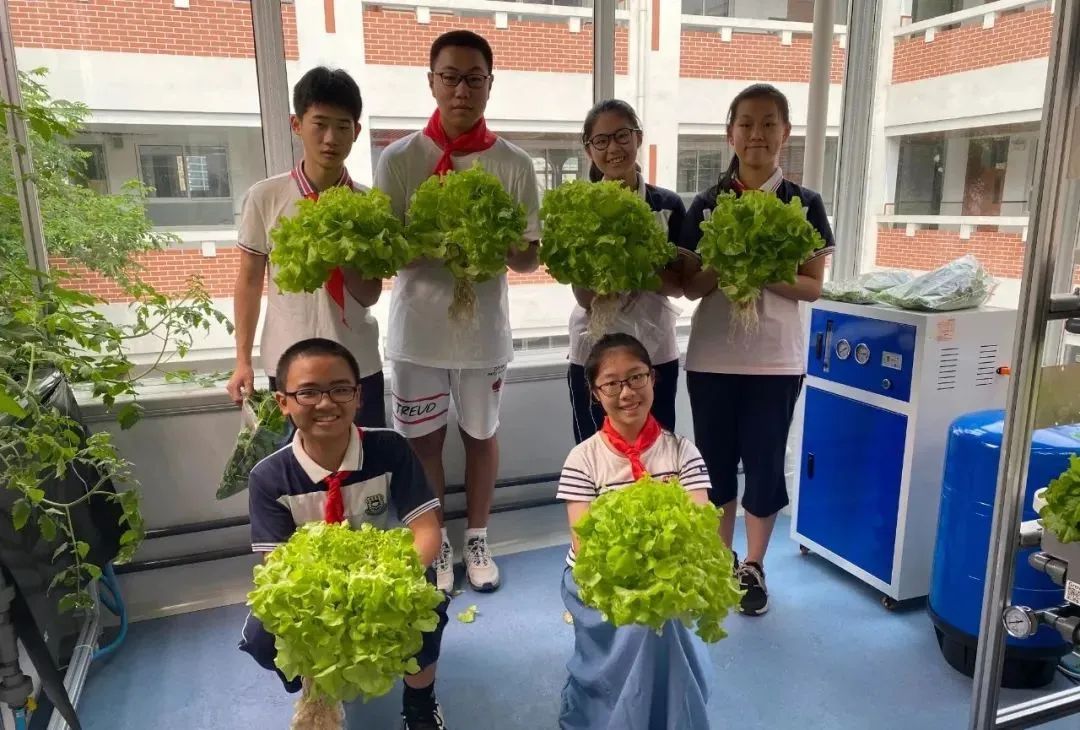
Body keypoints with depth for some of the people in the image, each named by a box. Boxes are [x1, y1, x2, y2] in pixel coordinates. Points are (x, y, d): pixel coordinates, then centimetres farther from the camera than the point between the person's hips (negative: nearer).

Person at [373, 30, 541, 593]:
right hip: (418, 328, 0)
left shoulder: (514, 164, -3)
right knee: (423, 442, 12)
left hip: (484, 328, 1)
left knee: (481, 435, 15)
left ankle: (477, 540, 36)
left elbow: (530, 257, -1)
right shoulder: (399, 158, -5)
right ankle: (434, 545, 33)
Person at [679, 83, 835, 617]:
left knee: (765, 465, 6)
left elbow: (812, 287, -1)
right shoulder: (706, 204, 3)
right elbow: (691, 286, 2)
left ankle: (753, 566, 26)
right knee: (716, 463, 10)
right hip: (712, 358, 1)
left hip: (776, 359, -1)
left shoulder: (804, 205, 1)